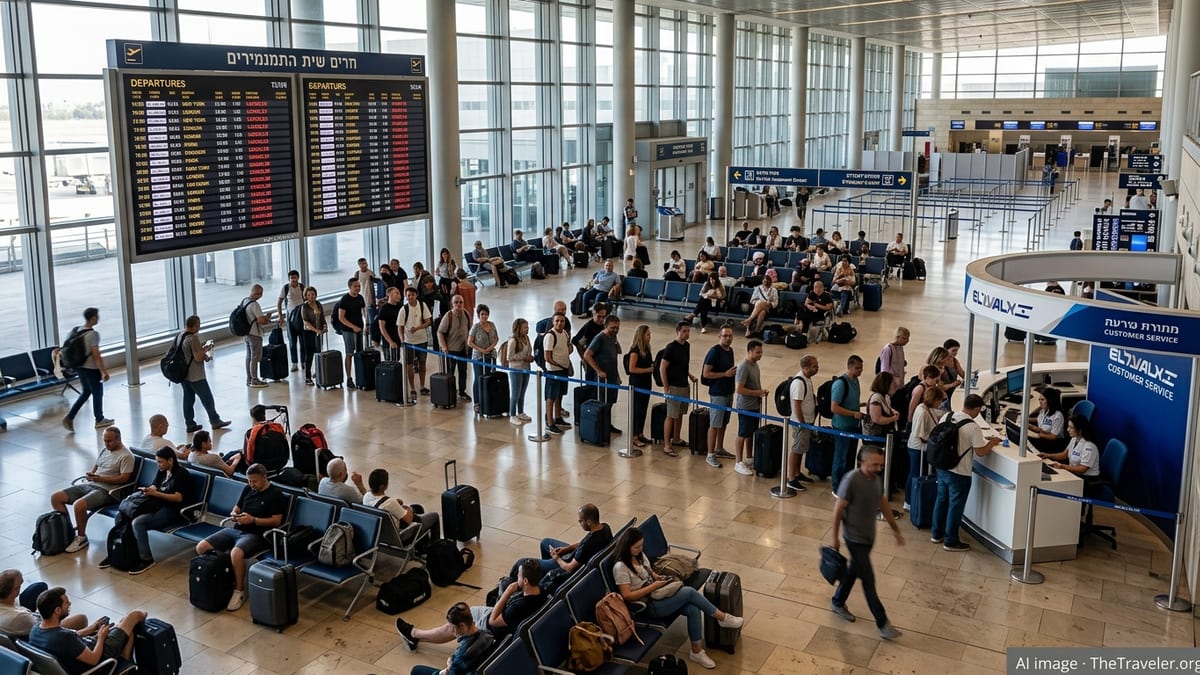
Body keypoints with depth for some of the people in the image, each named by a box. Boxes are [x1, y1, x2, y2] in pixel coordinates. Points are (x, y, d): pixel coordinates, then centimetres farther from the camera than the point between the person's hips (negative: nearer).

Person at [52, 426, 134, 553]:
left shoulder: (126, 456, -10)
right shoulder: (104, 450, 16)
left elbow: (124, 478, -16)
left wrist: (100, 478, -19)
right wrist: (90, 474, 1)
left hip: (106, 490, -9)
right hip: (90, 485, 9)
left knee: (78, 505, -33)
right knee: (55, 498, -1)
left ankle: (81, 537, -10)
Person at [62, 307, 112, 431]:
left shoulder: (77, 331, 4)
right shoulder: (92, 334, -21)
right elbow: (96, 355, -22)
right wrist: (104, 371, -18)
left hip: (80, 368, 8)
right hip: (92, 369, -8)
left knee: (86, 392, 21)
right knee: (97, 394, 10)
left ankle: (69, 417, 11)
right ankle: (100, 420, 24)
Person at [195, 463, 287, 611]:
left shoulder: (276, 494, -4)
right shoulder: (247, 489, 16)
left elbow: (276, 521, -9)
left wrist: (253, 520, -18)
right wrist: (234, 515, -1)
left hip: (255, 534, -7)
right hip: (235, 529, 7)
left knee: (236, 553, -38)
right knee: (201, 548, -10)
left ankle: (239, 592, -19)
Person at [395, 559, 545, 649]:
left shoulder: (522, 606, -39)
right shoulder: (537, 590, -14)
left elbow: (493, 621, -25)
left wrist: (507, 593, -27)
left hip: (497, 634, -8)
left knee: (452, 628, 6)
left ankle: (412, 634, 30)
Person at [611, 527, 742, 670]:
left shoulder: (640, 555, 7)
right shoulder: (620, 567, -18)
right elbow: (627, 596, -21)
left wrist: (658, 577, 2)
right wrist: (653, 586, -20)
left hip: (657, 595, 8)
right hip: (649, 605, -8)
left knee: (693, 609, -16)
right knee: (689, 592, -21)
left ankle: (697, 652, -6)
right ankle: (722, 617, -4)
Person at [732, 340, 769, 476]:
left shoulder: (755, 364, 8)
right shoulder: (744, 367, -22)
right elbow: (739, 389, -25)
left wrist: (762, 391, 3)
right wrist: (757, 393, -19)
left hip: (755, 406, 9)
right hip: (745, 407, -9)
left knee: (751, 433, 19)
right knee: (742, 435, 1)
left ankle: (749, 459, 32)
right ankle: (739, 463, 10)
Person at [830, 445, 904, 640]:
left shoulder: (877, 478, -2)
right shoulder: (851, 480, -24)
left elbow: (884, 504, 13)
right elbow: (838, 510, -17)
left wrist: (895, 529, 17)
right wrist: (835, 538, -11)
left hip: (869, 536, 7)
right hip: (854, 538, -7)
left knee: (854, 571, 22)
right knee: (868, 580, -2)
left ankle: (838, 603, 42)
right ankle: (883, 624, 5)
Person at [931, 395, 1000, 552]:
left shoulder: (947, 416, -1)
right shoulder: (973, 427, -21)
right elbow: (981, 452, -16)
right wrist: (992, 443, 2)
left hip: (942, 468, 7)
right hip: (959, 473, -7)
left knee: (941, 500, 20)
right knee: (955, 506, 7)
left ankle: (937, 534, 33)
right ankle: (951, 542, 17)